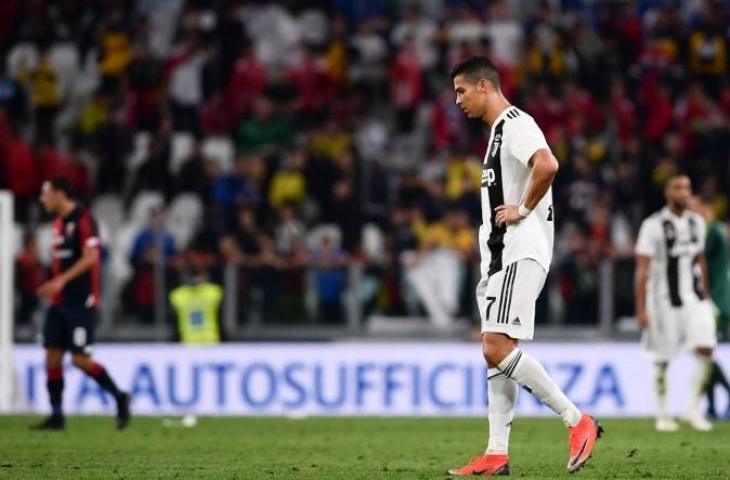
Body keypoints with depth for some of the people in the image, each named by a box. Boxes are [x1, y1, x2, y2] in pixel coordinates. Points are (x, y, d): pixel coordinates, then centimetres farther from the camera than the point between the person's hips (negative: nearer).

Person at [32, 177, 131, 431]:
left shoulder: (82, 219, -12)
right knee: (52, 355, 2)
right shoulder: (59, 222, 16)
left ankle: (120, 397, 7)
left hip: (81, 302, -9)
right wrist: (52, 287, 16)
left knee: (80, 358, -10)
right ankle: (56, 416, 5)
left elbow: (90, 257, -20)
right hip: (60, 302, 9)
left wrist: (61, 280, -27)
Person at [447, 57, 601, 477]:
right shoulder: (499, 130, 21)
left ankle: (578, 421, -13)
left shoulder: (515, 124, -11)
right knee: (495, 351, 6)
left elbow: (547, 165, -30)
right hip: (500, 255, 11)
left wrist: (523, 209, -19)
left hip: (520, 253, -11)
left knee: (498, 347, -17)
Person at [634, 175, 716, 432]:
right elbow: (642, 270, -11)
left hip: (694, 298, 5)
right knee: (663, 360, 3)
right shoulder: (653, 225, -10)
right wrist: (641, 309, -14)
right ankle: (662, 415, 17)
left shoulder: (696, 223, 9)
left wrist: (705, 298, 21)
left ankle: (693, 410, 2)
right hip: (665, 300, -5)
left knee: (705, 350, -9)